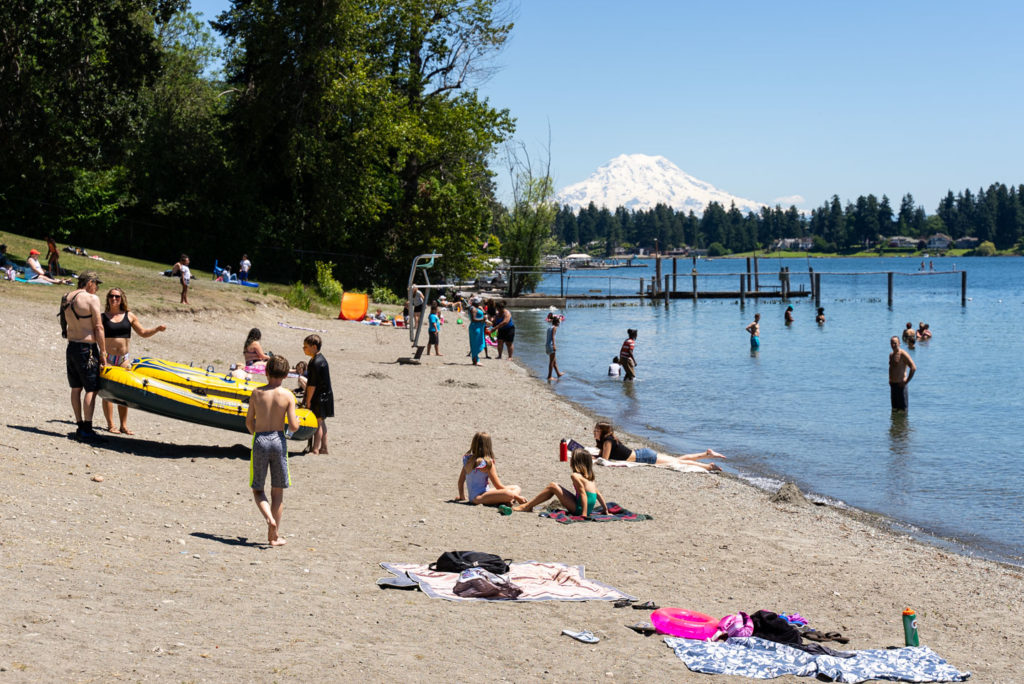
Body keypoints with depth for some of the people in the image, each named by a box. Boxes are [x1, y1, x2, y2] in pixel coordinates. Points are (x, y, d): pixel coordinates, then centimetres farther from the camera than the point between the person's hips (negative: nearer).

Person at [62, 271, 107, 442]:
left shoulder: (66, 298, 10)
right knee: (91, 389, -4)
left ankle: (80, 426, 17)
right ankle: (87, 430, -8)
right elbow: (98, 327, -12)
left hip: (71, 346, 8)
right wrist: (103, 353, -8)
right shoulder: (92, 299, -12)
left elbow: (68, 323, 12)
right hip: (87, 347, -8)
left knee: (76, 388, 12)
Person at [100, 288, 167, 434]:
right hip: (107, 358, -3)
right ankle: (110, 425, 2)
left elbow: (143, 333, 12)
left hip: (123, 359, 3)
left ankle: (123, 425, 9)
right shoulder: (102, 317, 0)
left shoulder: (129, 316, 8)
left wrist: (157, 329, -2)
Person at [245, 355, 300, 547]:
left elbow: (249, 422, 5)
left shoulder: (257, 393, -1)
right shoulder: (288, 396, -6)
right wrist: (296, 421, 13)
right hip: (278, 440, 0)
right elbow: (293, 426, -10)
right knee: (277, 490, 12)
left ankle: (269, 518, -15)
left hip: (259, 440, 0)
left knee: (257, 489, 13)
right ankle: (274, 536, 14)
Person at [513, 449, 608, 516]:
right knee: (555, 486, 18)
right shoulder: (589, 476, 13)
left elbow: (583, 494, -23)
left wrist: (584, 514, -29)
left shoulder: (576, 476, -13)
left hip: (579, 509, -9)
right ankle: (529, 505, 22)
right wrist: (606, 511, 16)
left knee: (552, 486, -5)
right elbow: (599, 494, 12)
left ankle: (527, 507, 1)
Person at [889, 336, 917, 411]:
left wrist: (906, 381, -17)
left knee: (902, 409, -5)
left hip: (900, 385, -8)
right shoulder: (891, 355, 14)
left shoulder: (903, 354, -12)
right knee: (894, 408, 14)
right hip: (892, 384, 8)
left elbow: (914, 368, -19)